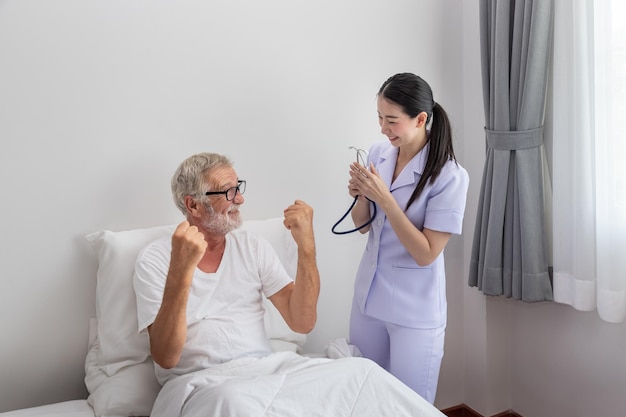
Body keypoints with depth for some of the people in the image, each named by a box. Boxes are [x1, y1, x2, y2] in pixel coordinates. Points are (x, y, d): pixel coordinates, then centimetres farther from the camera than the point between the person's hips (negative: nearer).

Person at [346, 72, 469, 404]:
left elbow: (426, 253, -20)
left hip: (415, 311, -5)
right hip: (368, 296, 6)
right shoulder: (378, 154, -1)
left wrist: (384, 198, -26)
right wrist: (360, 195, -13)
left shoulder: (450, 176, -19)